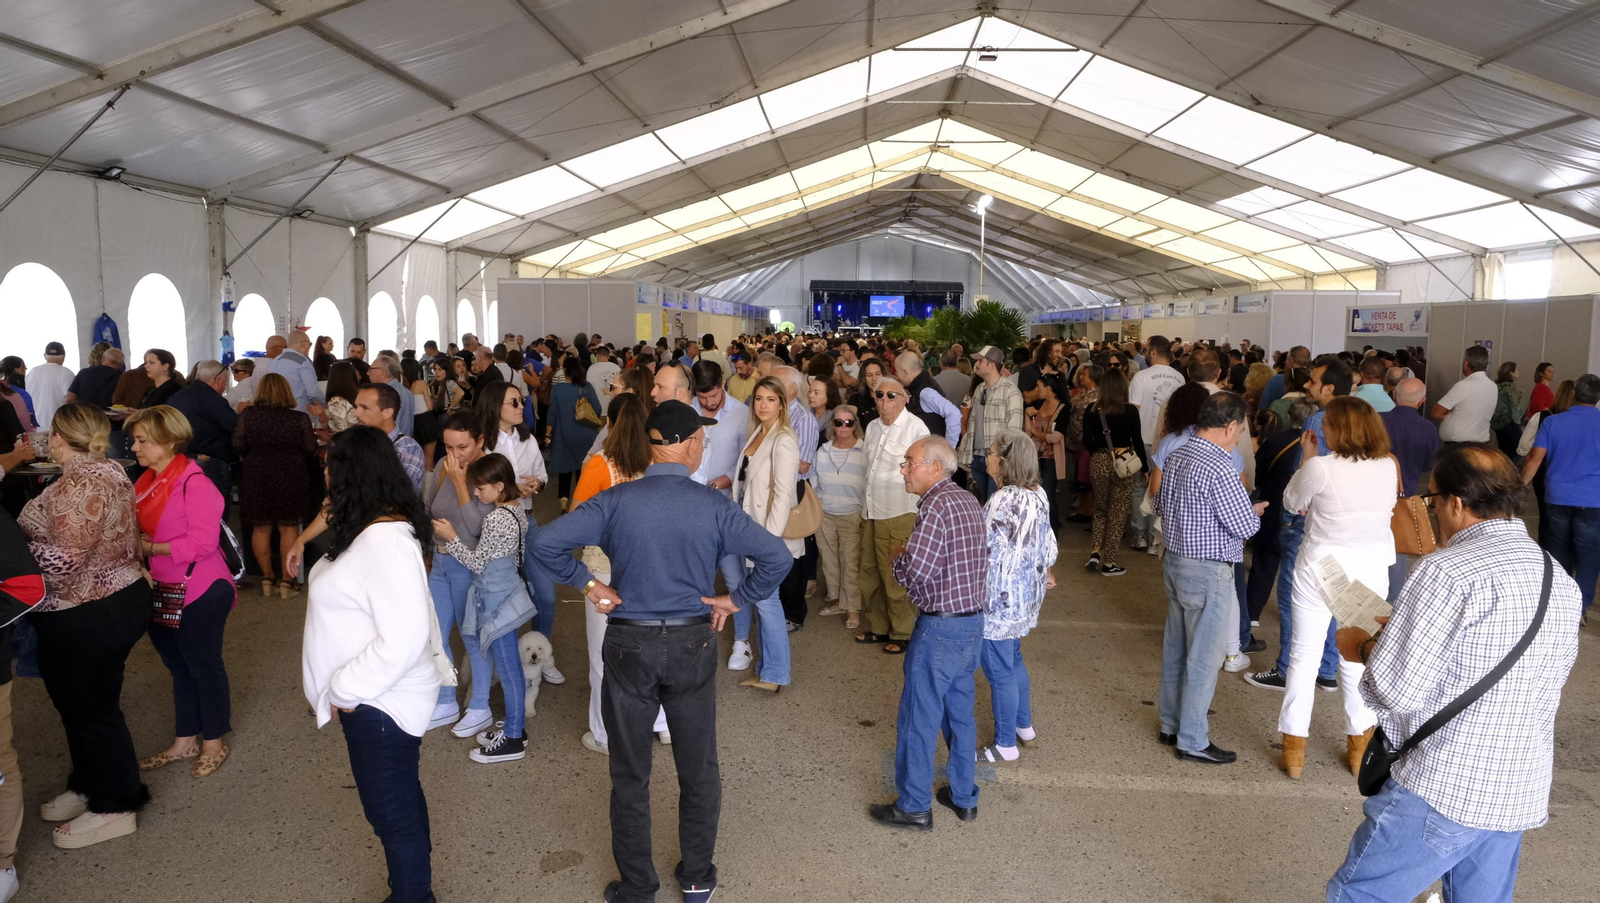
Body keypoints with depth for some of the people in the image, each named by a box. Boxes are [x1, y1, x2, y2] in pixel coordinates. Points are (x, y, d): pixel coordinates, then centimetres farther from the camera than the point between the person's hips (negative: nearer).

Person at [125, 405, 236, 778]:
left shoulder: (194, 483, -19)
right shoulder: (146, 482, 6)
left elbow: (203, 542, -23)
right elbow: (143, 531, 16)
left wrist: (153, 548, -20)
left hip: (199, 593, -8)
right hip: (163, 591, 8)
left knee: (204, 665, 7)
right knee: (179, 666, 19)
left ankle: (213, 743, 23)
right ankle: (185, 742, 33)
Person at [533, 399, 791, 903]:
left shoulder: (616, 501, -9)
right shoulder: (714, 506, -10)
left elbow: (547, 542, -14)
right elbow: (777, 557, -15)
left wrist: (588, 585, -1)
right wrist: (736, 600, -3)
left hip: (628, 645, 0)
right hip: (692, 645, 0)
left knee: (630, 773, 14)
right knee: (698, 769, 17)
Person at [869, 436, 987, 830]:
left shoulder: (936, 505, -18)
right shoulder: (969, 501, 9)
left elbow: (915, 570, -26)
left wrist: (897, 559, -4)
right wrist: (909, 558, 10)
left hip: (941, 627, -9)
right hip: (973, 622, 9)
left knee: (919, 716, 3)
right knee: (960, 712, 19)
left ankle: (914, 806, 13)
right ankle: (963, 797, 30)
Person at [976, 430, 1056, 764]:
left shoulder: (1004, 500, -26)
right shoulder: (1038, 494, 1)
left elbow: (984, 551, -21)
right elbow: (1047, 540, 11)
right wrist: (1046, 572, 25)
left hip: (1000, 599, -9)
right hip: (1025, 595, 9)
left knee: (1000, 671, 5)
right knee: (1013, 659, 26)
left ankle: (1006, 745, 19)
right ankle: (1025, 727, 40)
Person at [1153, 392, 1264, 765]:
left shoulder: (1177, 457, 5)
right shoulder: (1219, 469, -22)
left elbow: (1161, 506, 16)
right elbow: (1245, 526, -18)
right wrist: (1255, 511, 2)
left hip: (1176, 562, 9)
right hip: (1208, 572, -9)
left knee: (1176, 648, 18)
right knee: (1204, 657, 2)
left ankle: (1171, 725, 31)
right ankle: (1193, 741, 12)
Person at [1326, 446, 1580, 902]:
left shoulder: (1449, 571, -18)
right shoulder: (1562, 582, 7)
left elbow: (1396, 691, -19)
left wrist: (1363, 647, 1)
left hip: (1442, 792, -8)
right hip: (1521, 796, 8)